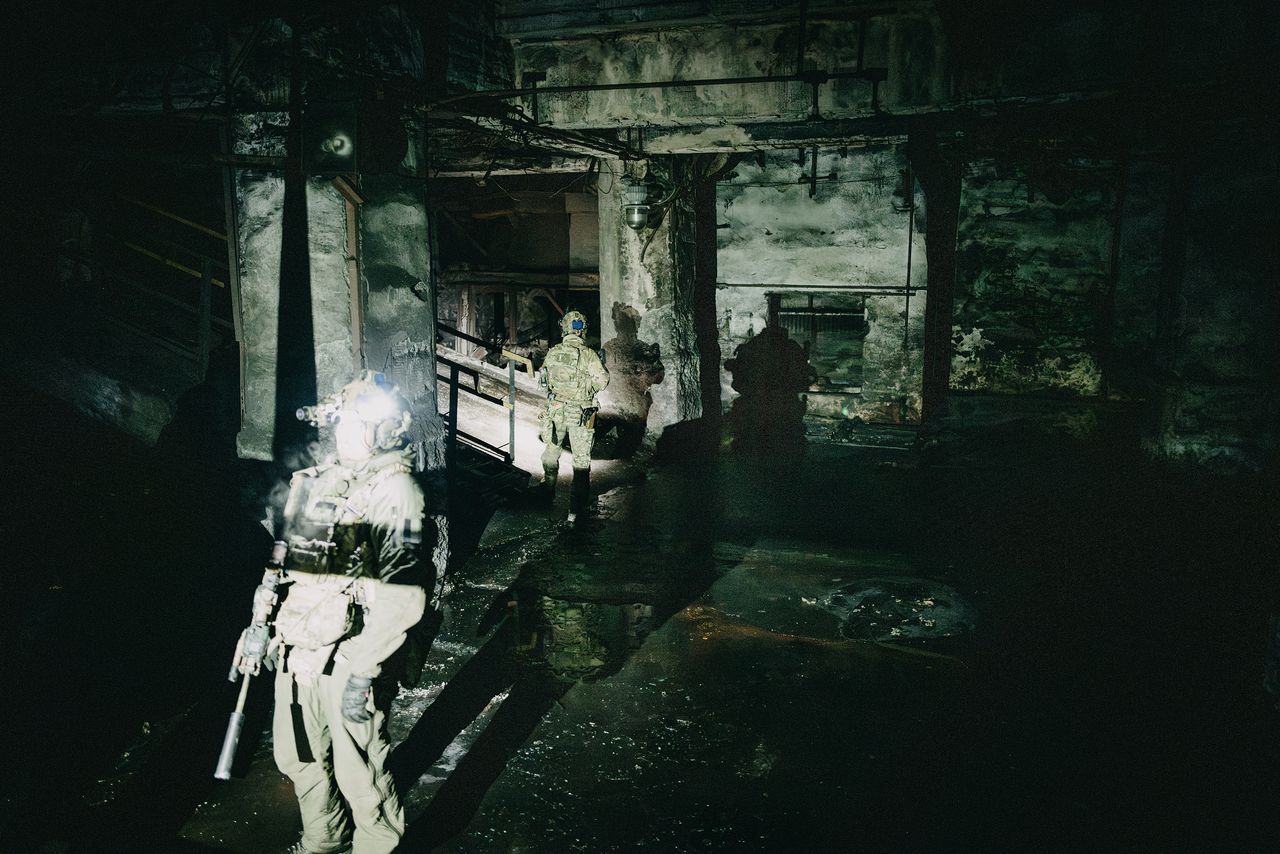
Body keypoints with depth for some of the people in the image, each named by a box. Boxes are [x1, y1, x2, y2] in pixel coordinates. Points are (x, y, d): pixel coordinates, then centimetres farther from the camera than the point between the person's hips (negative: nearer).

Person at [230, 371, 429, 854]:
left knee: (358, 770, 5)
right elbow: (286, 563, 16)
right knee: (300, 759, 21)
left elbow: (402, 595, -22)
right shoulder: (318, 481, 10)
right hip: (298, 651, 8)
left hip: (347, 656, -7)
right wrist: (261, 629, 12)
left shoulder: (394, 491, -14)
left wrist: (364, 671, -24)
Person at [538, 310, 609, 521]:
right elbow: (602, 382, -12)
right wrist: (601, 366, 7)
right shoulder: (588, 354, -13)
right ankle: (576, 508, 1)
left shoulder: (552, 353, -2)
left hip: (555, 410, 3)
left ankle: (547, 493, 40)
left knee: (551, 452, 23)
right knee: (581, 460, 4)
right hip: (580, 413, -3)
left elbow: (543, 378, 9)